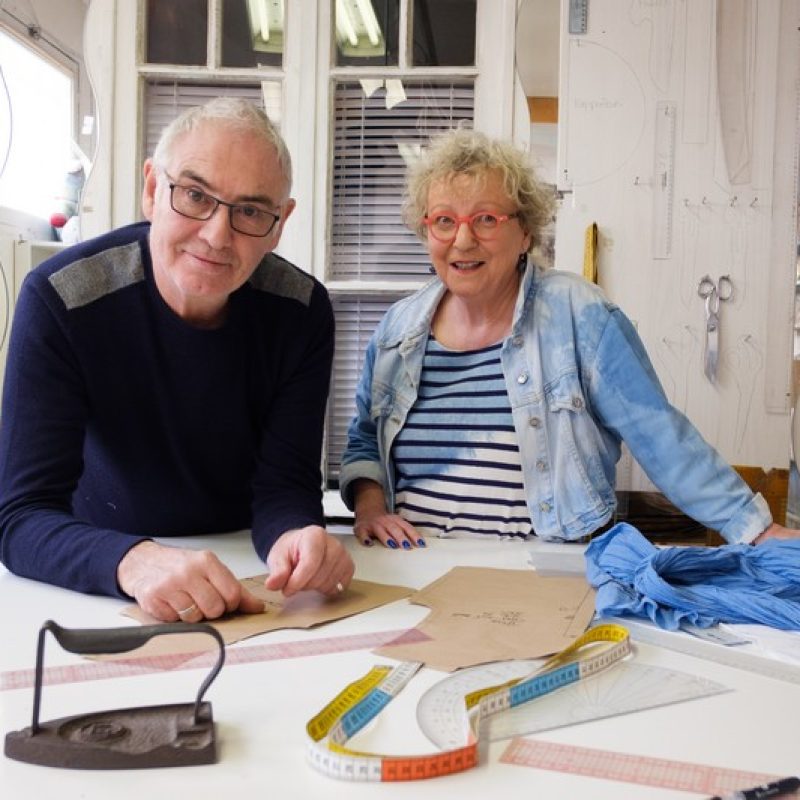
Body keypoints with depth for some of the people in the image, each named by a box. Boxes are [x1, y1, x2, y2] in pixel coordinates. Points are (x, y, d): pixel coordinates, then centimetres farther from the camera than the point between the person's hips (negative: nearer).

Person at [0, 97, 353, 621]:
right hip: (96, 589, -2)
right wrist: (134, 561, -42)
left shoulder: (302, 311, -11)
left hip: (243, 576, 2)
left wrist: (294, 536, -34)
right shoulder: (59, 299, -18)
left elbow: (286, 480, -11)